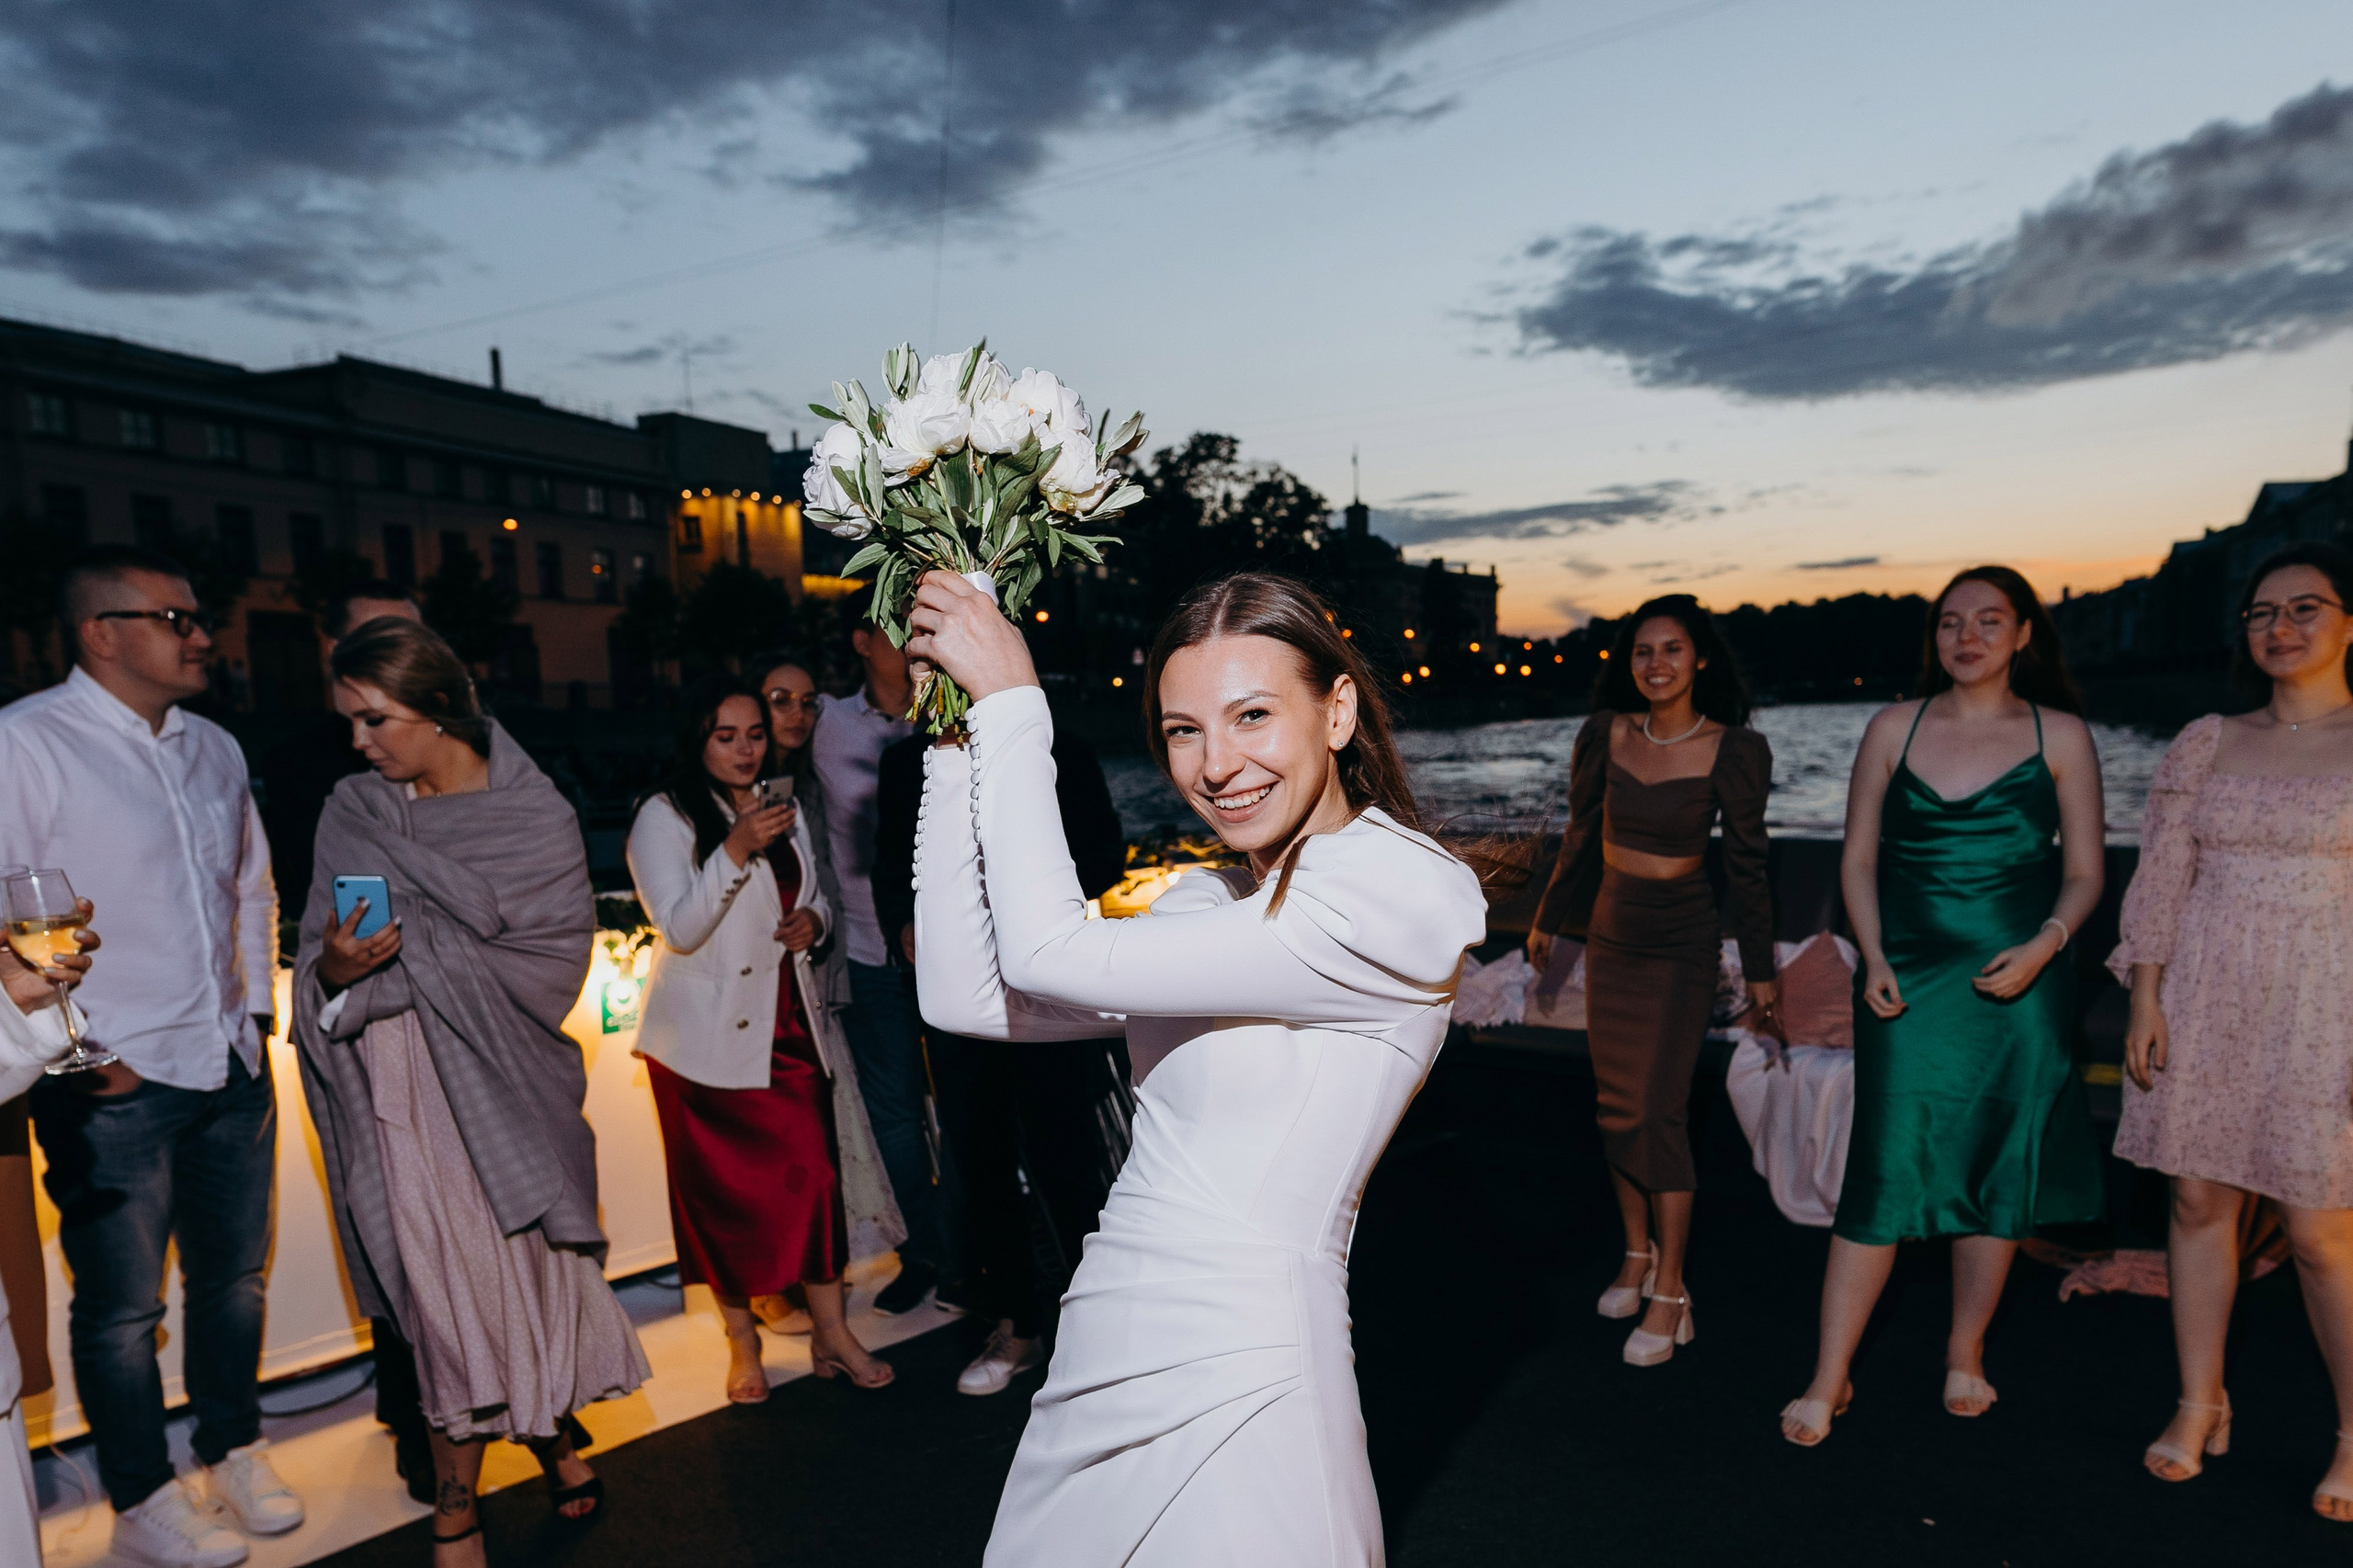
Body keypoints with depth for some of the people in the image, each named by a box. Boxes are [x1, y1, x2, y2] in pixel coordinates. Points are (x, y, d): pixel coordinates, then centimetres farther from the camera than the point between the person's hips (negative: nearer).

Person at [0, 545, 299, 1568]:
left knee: (234, 1274, 17)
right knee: (121, 1305, 9)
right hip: (114, 1085, -6)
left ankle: (235, 1448, 36)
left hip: (232, 1068, 6)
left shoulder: (214, 748, 10)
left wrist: (257, 1011, 12)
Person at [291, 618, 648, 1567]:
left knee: (531, 1259, 7)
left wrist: (411, 953, -14)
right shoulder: (351, 814, 5)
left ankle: (551, 1426, 34)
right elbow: (317, 961, 7)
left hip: (502, 1078, -1)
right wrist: (333, 970, -16)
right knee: (445, 1282, 3)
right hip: (404, 1091, 1)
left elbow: (552, 964, -9)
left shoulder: (535, 814, -5)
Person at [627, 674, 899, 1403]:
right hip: (707, 1035, -4)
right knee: (723, 1187, 5)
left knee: (813, 1171, -2)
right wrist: (736, 850, -28)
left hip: (789, 1021, 4)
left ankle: (832, 1333, 11)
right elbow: (680, 927, -16)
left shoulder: (784, 808, 12)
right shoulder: (663, 817, -6)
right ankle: (742, 1341, 23)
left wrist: (814, 919, -2)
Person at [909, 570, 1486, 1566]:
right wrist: (959, 743, -3)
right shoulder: (1207, 903, 6)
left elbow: (1052, 951, -22)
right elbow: (965, 995, -1)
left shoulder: (1403, 894, -19)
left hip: (1232, 1382, -7)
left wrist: (1009, 701, -13)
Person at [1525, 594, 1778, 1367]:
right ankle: (1637, 1252, 29)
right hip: (1610, 932, 4)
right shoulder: (1606, 734, -4)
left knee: (1659, 1110, -6)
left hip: (1682, 941, -4)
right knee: (1616, 1103, 11)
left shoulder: (1731, 750, -13)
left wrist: (1760, 970, -1)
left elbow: (1746, 862, -6)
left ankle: (1670, 1292, 6)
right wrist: (1547, 919, 16)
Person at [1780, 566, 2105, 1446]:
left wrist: (2042, 946, -13)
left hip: (2016, 984, 1)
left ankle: (1965, 1357, 29)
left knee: (1997, 1172, 9)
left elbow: (2084, 873, 6)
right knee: (1883, 1173, -3)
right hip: (1908, 982, 0)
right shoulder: (1894, 729, 6)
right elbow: (1858, 858, 8)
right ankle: (1829, 1379, 7)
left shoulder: (2060, 736, 4)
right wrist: (1873, 959, -4)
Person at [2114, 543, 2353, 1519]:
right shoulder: (2207, 745, 7)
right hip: (2204, 999, 3)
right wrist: (2145, 998, 0)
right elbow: (2160, 879, 6)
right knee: (2199, 1200, 9)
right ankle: (2199, 1406, 24)